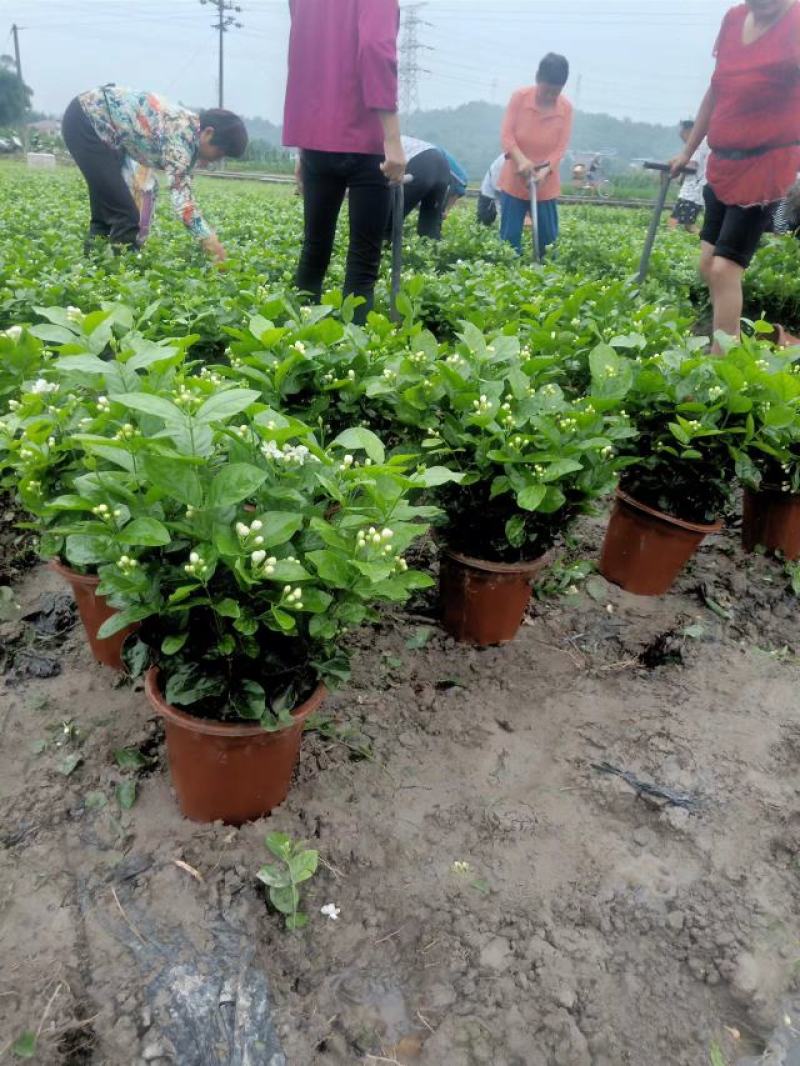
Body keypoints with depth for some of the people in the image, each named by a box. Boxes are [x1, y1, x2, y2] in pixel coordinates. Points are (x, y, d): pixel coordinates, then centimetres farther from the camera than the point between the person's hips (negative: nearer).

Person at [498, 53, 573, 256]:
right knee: (510, 237, 1)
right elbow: (506, 134, -10)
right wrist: (521, 160, -27)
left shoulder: (566, 108, -6)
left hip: (546, 185, 1)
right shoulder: (520, 97, -8)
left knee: (548, 238, 5)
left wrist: (545, 170, -24)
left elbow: (561, 147, -5)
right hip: (514, 180, -1)